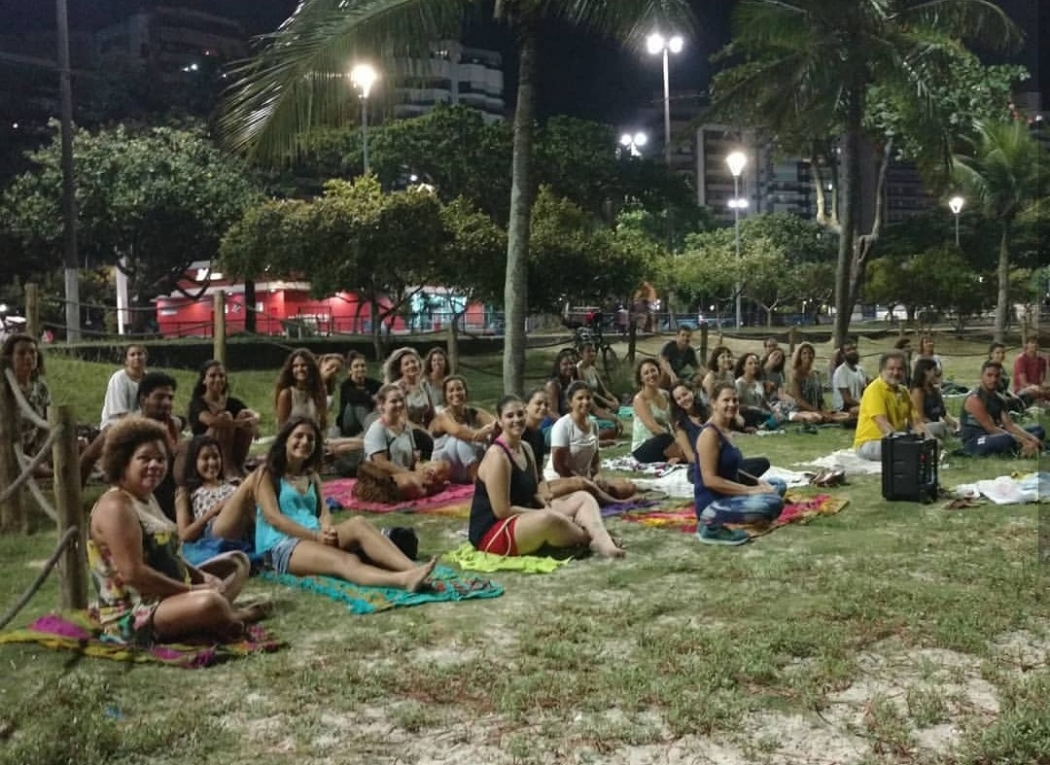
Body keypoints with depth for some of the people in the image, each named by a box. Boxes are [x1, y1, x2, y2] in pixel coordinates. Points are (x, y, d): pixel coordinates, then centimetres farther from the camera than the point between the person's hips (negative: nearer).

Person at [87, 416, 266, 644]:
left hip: (165, 596, 11)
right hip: (131, 616, -11)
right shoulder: (116, 506, -18)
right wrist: (192, 590, -19)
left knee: (237, 562, 18)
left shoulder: (148, 499, 14)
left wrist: (202, 577, 1)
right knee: (208, 603, -38)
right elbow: (133, 573, -26)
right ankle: (232, 617, 0)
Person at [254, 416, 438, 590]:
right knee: (346, 561, -34)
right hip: (283, 546, -5)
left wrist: (326, 531, -15)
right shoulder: (267, 473, 5)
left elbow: (324, 513, 11)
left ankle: (412, 571, -48)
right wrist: (315, 535, -18)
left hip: (315, 539, 5)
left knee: (357, 524, -27)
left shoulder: (312, 476, 23)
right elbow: (273, 516, -9)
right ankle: (403, 580, -62)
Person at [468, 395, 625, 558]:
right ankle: (588, 539, -8)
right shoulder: (497, 455, -19)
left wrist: (549, 508, -9)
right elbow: (502, 510, -22)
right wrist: (547, 513, -18)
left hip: (523, 520, 10)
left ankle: (603, 542, -24)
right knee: (548, 519, -39)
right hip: (493, 533, -10)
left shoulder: (526, 448, 12)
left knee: (583, 498, 4)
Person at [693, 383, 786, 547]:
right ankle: (712, 526, -13)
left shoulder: (726, 431, 14)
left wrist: (757, 482, 7)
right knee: (773, 503, -29)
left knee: (779, 486, 24)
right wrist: (750, 490, -20)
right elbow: (709, 479, -22)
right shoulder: (709, 434, -17)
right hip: (712, 501, -11)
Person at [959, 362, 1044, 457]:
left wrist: (1031, 438, -13)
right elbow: (991, 428, -20)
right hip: (974, 442, -9)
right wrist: (1022, 441, -23)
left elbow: (1009, 424, 5)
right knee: (1008, 439, -41)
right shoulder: (974, 399, -15)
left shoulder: (997, 398, 12)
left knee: (1038, 430, 8)